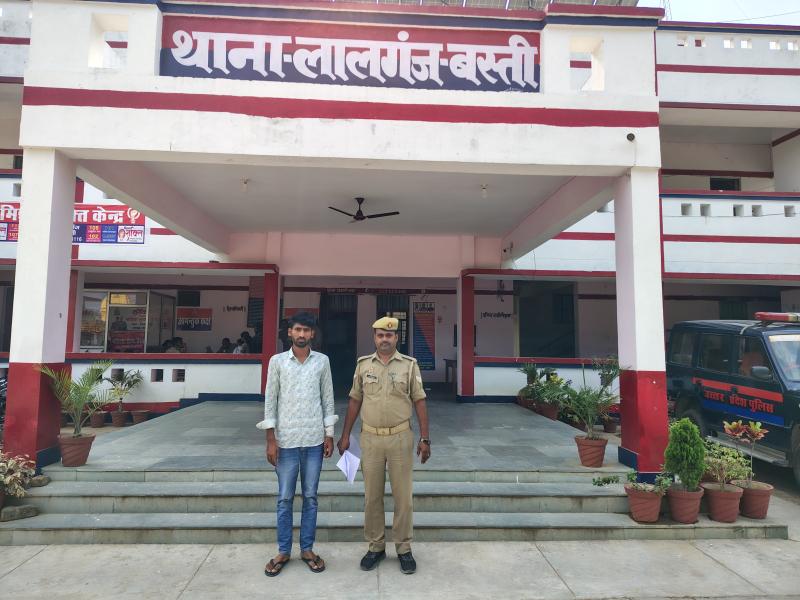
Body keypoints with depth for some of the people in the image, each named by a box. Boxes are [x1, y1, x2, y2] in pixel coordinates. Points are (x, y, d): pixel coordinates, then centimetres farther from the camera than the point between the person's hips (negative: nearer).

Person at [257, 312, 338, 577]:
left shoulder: (322, 361, 2)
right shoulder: (277, 361, -2)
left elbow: (328, 399, 6)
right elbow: (270, 401, -1)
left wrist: (329, 435, 3)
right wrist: (271, 439, -5)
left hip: (314, 440, 1)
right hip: (286, 440, -1)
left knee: (310, 497, 10)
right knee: (285, 498, 9)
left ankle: (307, 549, 24)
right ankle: (283, 551, 23)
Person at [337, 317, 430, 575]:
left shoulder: (410, 364, -2)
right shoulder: (363, 364, 4)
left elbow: (419, 402, -1)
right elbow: (355, 401, 9)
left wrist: (424, 438, -5)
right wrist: (345, 435, 7)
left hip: (401, 438, -1)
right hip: (370, 438, 2)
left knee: (402, 495, 6)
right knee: (372, 495, 11)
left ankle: (404, 548, 22)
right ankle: (376, 546, 26)